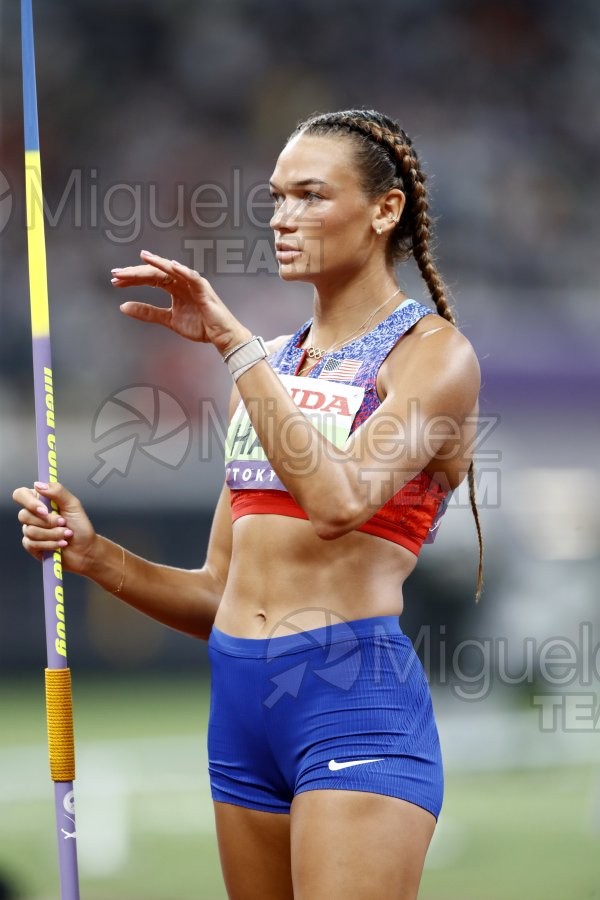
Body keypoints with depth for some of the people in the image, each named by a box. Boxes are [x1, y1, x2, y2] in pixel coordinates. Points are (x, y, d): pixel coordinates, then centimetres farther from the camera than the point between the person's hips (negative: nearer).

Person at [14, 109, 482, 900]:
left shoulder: (434, 353, -3)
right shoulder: (269, 367, 18)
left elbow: (338, 496, -22)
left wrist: (232, 340, -19)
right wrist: (95, 554, 2)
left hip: (355, 696, -7)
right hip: (242, 705, 7)